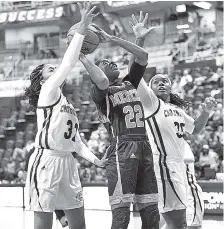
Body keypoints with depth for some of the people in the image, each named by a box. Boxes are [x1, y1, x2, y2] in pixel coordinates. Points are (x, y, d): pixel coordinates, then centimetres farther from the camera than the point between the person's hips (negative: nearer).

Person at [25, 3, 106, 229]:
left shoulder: (66, 103, 21)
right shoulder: (48, 92, -3)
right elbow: (68, 64, -16)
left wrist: (93, 158, 6)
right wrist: (82, 28, -18)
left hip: (67, 161, 9)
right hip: (46, 160, -9)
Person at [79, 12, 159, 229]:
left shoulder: (128, 83, 22)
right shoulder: (99, 91, 3)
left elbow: (143, 56, 15)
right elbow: (102, 82, -22)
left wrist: (112, 39, 13)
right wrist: (82, 56, -13)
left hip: (144, 148, 7)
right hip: (122, 150, -7)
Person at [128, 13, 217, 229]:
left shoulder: (178, 110, 19)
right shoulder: (151, 103, -3)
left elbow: (195, 129, 34)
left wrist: (206, 111, 16)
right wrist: (140, 40, -22)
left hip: (179, 165, 9)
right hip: (164, 164, -9)